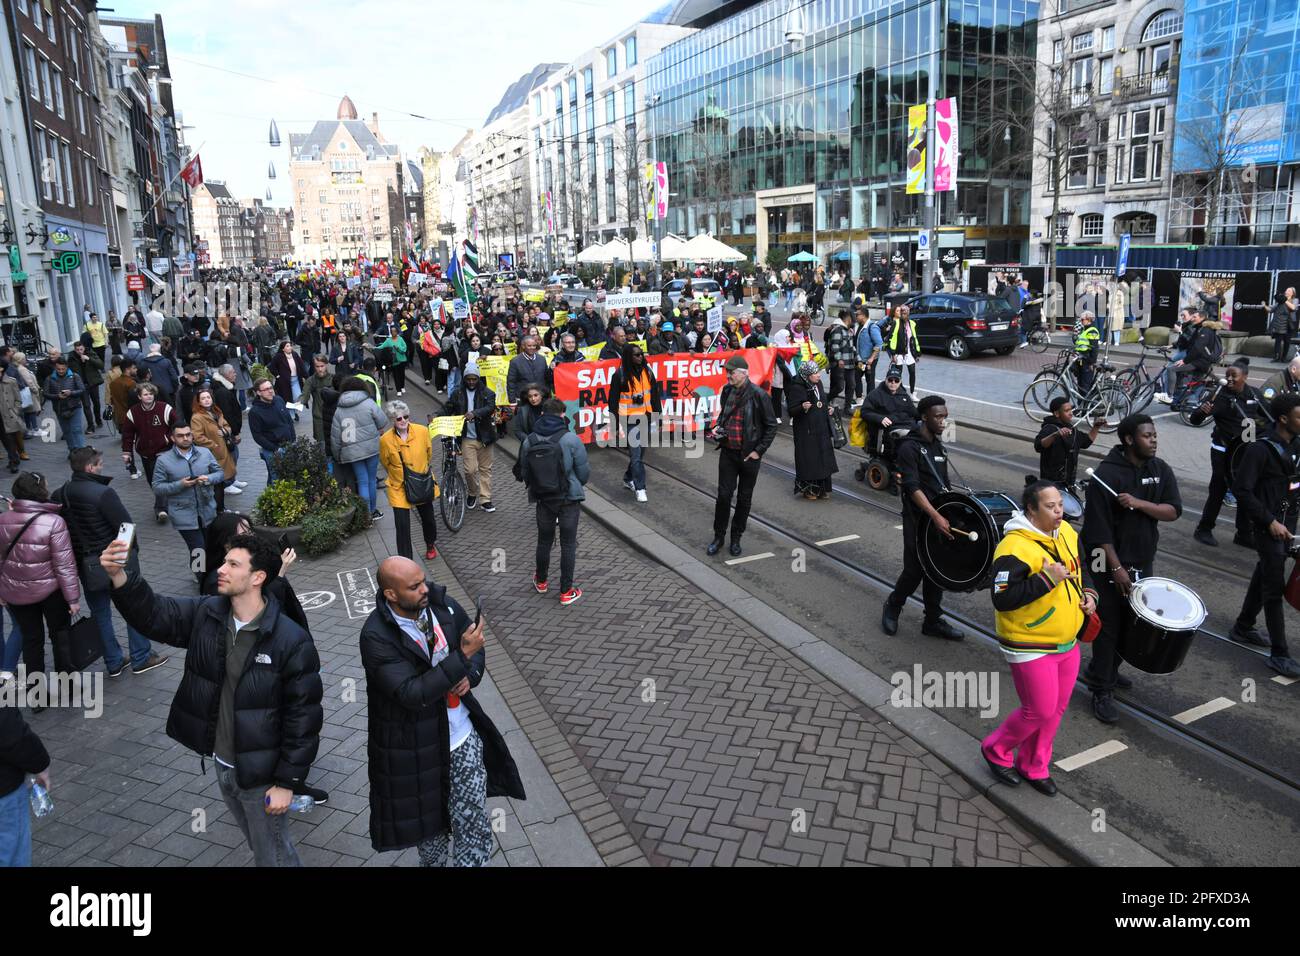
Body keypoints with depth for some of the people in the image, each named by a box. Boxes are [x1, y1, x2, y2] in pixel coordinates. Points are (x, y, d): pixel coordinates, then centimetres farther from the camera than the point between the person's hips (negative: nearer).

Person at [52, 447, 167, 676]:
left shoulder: (58, 495, -2)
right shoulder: (103, 493, -22)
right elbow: (125, 526, -20)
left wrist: (79, 554, 12)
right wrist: (133, 548, -1)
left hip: (85, 565, 6)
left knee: (100, 614, 16)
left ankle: (113, 663, 24)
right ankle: (141, 658, 17)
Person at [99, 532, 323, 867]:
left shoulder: (292, 642, -24)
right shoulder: (206, 614, -5)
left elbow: (302, 717, -19)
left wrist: (287, 782, -16)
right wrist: (118, 575, -28)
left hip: (261, 773, -6)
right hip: (222, 764, 6)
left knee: (273, 855, 13)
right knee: (257, 845, 27)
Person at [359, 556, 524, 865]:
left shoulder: (443, 605, -9)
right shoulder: (376, 636, -22)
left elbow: (476, 648, 7)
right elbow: (411, 694, -29)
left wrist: (470, 676, -14)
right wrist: (462, 656, -32)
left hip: (463, 737, 3)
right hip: (415, 749, -3)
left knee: (475, 828, 8)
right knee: (429, 825, 21)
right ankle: (433, 862, 49)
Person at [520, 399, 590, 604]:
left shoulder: (529, 441, -6)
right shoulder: (571, 439, -16)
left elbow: (524, 473, 2)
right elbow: (584, 471, -10)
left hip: (543, 500, 3)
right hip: (569, 499, -3)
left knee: (544, 541, 20)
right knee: (568, 544, 7)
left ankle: (541, 581, 38)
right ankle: (566, 592, 13)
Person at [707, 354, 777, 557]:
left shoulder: (758, 395, -13)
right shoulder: (726, 391, 2)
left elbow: (771, 426, -7)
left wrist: (759, 451, -10)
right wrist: (716, 427, 1)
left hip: (749, 455, -3)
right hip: (728, 452, 3)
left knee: (744, 498, 9)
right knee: (724, 495, 3)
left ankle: (736, 538, 23)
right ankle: (718, 536, 17)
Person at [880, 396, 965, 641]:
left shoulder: (938, 445, 12)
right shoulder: (909, 447, -13)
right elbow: (912, 487, -21)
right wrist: (936, 516, -28)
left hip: (939, 517, 7)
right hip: (917, 520, -7)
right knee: (915, 569, -1)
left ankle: (933, 621, 18)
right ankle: (892, 607, 23)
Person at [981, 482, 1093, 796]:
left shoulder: (1067, 532, 2)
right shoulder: (1014, 547, -25)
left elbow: (1079, 568, 21)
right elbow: (1002, 599, -26)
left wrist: (1087, 594, 3)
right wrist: (1045, 580, -30)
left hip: (1068, 643, 8)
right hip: (1031, 648, -8)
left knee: (1056, 709, 16)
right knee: (1039, 711, 0)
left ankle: (1034, 766, 35)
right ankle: (995, 750, 26)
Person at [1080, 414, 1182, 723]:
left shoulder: (1160, 470, 3)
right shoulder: (1107, 473, -17)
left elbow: (1173, 511, -5)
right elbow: (1098, 527, -18)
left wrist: (1138, 503, -22)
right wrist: (1117, 568, -20)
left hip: (1144, 561, 6)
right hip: (1111, 562, -6)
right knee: (1109, 625, -2)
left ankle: (1107, 671, 34)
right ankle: (1101, 690, 8)